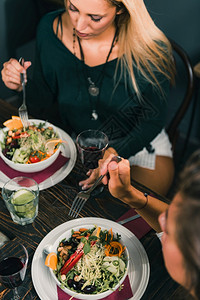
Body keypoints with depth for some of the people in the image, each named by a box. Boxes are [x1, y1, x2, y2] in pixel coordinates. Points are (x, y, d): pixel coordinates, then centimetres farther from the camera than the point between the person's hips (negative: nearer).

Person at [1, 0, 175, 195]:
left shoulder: (150, 49, -24)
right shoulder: (50, 30, -14)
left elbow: (153, 119, -10)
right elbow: (46, 111, -4)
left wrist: (115, 153, -24)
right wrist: (23, 85, -23)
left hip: (137, 145, -2)